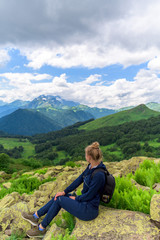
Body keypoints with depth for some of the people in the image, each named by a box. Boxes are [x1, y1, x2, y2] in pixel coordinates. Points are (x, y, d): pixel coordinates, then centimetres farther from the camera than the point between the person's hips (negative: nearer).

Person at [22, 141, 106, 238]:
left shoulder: (99, 175, -29)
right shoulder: (90, 167, -2)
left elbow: (89, 195, -23)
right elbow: (79, 180, 4)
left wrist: (76, 198, -6)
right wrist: (64, 192, 1)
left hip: (89, 210, -8)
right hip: (84, 201, 8)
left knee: (59, 200, -8)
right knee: (59, 196, 4)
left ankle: (41, 229, 9)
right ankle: (35, 216, 19)